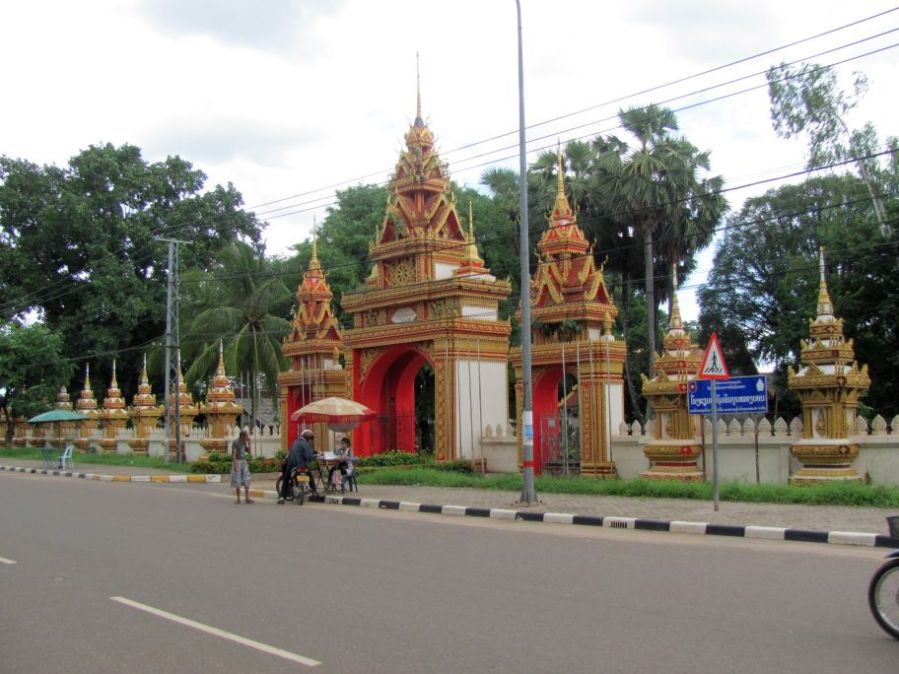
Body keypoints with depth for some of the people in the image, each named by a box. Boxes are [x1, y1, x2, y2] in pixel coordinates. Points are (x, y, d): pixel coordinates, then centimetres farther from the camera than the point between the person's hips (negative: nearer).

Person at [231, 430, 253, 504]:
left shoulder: (244, 443, 13)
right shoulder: (235, 443, -9)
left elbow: (249, 452, 17)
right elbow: (233, 454, -15)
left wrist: (249, 443, 6)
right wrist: (235, 465, -22)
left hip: (244, 462, 6)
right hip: (237, 462, -6)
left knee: (247, 481, -2)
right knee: (237, 482, -1)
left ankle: (247, 498, -3)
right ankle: (238, 499, 6)